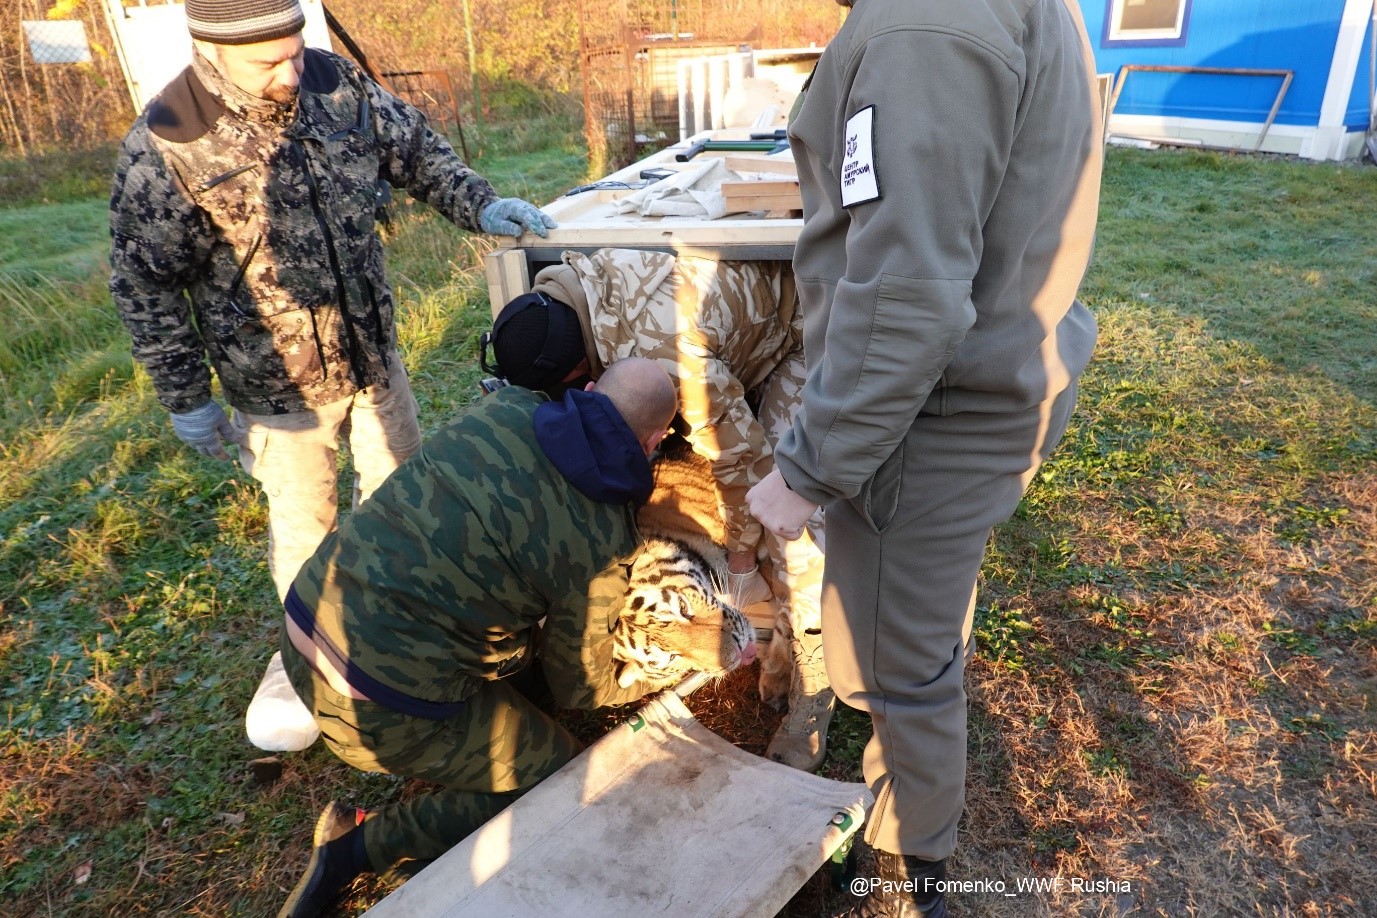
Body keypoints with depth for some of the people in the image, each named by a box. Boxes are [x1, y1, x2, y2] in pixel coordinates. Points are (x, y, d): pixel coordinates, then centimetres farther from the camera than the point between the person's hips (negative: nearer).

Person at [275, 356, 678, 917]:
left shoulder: (507, 404, -1)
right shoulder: (600, 541, -15)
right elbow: (577, 686, 3)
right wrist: (649, 679, 22)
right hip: (380, 708, -7)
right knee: (557, 774, 13)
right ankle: (361, 847, 8)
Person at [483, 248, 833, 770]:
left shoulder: (665, 351, -42)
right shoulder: (567, 290, -15)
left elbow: (737, 452, -30)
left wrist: (741, 557, -15)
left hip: (796, 334, -8)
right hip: (746, 337, 8)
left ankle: (810, 693, -1)